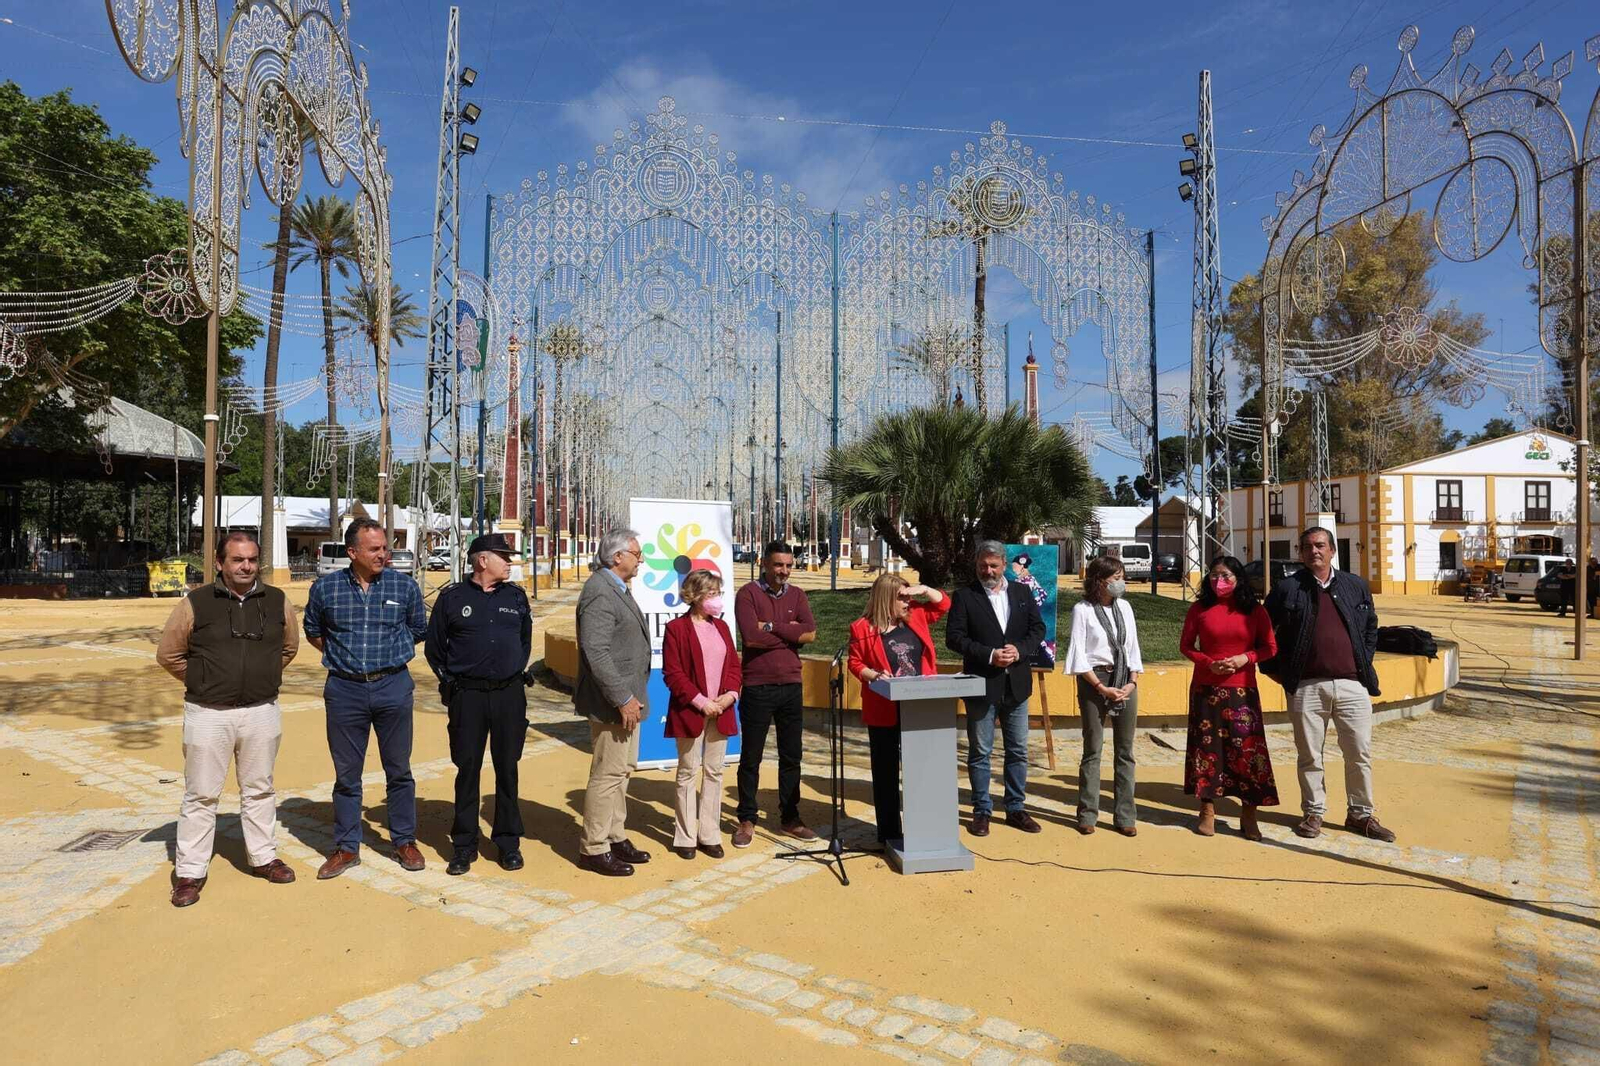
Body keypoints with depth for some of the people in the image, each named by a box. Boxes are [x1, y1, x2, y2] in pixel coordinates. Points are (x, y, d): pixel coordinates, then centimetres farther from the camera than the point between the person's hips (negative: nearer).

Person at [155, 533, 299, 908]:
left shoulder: (277, 602, 1)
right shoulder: (196, 603, -6)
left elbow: (289, 647, 17)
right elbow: (168, 653, 3)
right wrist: (202, 682, 3)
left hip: (262, 712, 3)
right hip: (208, 713, -2)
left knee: (259, 790, 14)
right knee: (201, 794, 5)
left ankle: (263, 857, 28)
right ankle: (190, 872, 17)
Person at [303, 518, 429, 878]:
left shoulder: (405, 586, -2)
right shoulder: (325, 587, 0)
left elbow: (418, 631, 12)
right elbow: (313, 631, 15)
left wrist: (390, 654, 8)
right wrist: (342, 655, 7)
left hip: (393, 687, 0)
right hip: (344, 689, 1)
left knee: (399, 770, 8)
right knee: (346, 774, 10)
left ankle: (404, 841, 23)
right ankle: (347, 848, 23)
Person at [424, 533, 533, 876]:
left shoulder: (516, 597, 9)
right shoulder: (452, 598, 0)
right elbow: (434, 647, 8)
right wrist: (450, 682, 4)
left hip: (509, 695, 2)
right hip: (467, 696, -2)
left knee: (507, 769, 7)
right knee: (467, 770, 4)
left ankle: (508, 843, 18)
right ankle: (464, 846, 17)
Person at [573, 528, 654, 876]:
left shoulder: (618, 588, 13)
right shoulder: (599, 592, -19)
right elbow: (596, 651, -25)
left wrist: (631, 696, 15)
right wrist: (622, 698, -22)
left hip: (626, 697, 10)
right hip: (611, 702, -10)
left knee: (622, 769, 18)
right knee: (608, 773, -2)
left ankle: (615, 837, 31)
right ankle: (594, 849, 11)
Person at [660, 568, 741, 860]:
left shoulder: (721, 627, 12)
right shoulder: (676, 628, -7)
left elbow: (734, 665, 12)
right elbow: (672, 673, -11)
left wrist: (731, 694, -6)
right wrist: (700, 702, -16)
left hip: (721, 712, 5)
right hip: (690, 712, -5)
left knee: (714, 771, 10)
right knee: (688, 773, 4)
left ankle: (710, 834, 19)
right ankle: (685, 837, 13)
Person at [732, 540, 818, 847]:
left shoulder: (797, 596, 9)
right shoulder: (748, 594, -5)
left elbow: (810, 633, -6)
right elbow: (751, 637, -18)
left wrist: (771, 627, -13)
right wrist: (790, 633, -9)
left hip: (791, 685, 4)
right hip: (757, 686, -4)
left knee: (791, 756, 11)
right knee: (751, 757, 6)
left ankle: (790, 817, 24)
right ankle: (747, 820, 18)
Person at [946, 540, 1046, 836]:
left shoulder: (1022, 592, 8)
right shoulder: (964, 596, -3)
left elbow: (1038, 628, 7)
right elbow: (954, 637, -9)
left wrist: (1019, 650, -12)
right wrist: (989, 655, -18)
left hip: (1016, 684, 4)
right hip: (981, 685, -3)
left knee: (1018, 750, 11)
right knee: (980, 752, 5)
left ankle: (1015, 809, 24)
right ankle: (981, 812, 16)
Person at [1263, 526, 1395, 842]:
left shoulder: (1356, 586, 9)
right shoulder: (1287, 588, 2)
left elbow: (1371, 626, 23)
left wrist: (1365, 662, 13)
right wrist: (1272, 669, 6)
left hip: (1352, 684, 2)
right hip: (1307, 686, -2)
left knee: (1360, 754, 6)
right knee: (1309, 756, 6)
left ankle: (1361, 815, 20)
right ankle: (1313, 813, 18)